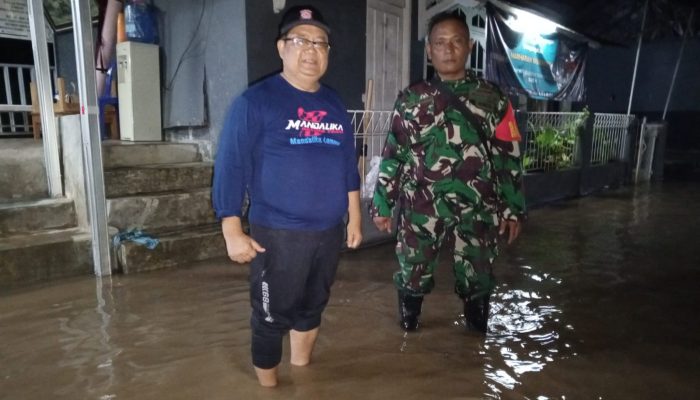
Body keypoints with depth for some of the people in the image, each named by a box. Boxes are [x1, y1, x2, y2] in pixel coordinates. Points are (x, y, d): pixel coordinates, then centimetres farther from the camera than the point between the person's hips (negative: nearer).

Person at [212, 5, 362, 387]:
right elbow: (230, 167, -11)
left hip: (329, 232, 6)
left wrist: (354, 218, 14)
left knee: (311, 309, 19)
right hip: (277, 234, -5)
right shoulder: (255, 101, -9)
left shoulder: (335, 104, 10)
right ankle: (268, 384, 28)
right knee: (271, 317, 6)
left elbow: (349, 165, 14)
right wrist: (233, 231, -14)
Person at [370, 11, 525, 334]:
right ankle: (409, 336, 34)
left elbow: (508, 157, 6)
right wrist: (382, 205, 5)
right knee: (412, 276, 11)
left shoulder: (492, 99, 5)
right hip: (420, 210, 0)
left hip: (477, 211, 0)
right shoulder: (411, 100, 5)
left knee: (477, 281, 10)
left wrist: (512, 208, 3)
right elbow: (393, 155, 6)